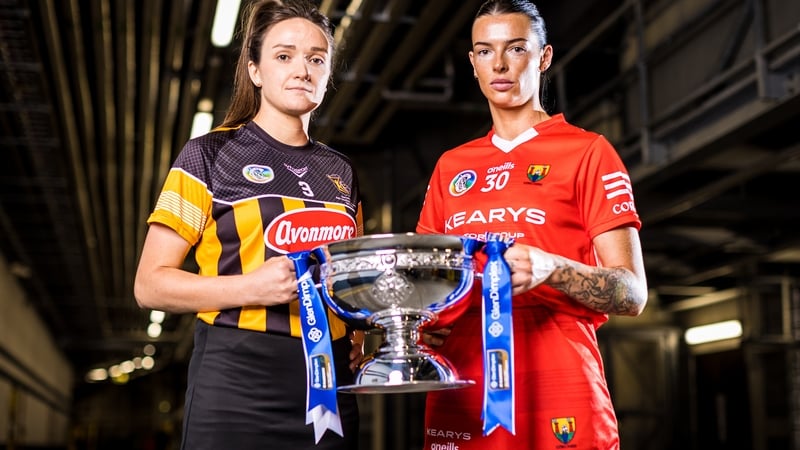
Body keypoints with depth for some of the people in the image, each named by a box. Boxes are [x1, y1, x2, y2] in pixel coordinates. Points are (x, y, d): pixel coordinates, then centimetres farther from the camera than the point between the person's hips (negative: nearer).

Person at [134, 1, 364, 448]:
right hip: (236, 385, -4)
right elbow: (150, 284, -4)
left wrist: (359, 328, 5)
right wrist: (252, 287, -19)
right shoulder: (210, 155, 0)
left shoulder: (340, 172, 14)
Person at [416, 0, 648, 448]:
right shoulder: (450, 166, 15)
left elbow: (632, 293, -5)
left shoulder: (587, 152, 1)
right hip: (459, 401, 4)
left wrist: (550, 269, -22)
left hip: (557, 395, -4)